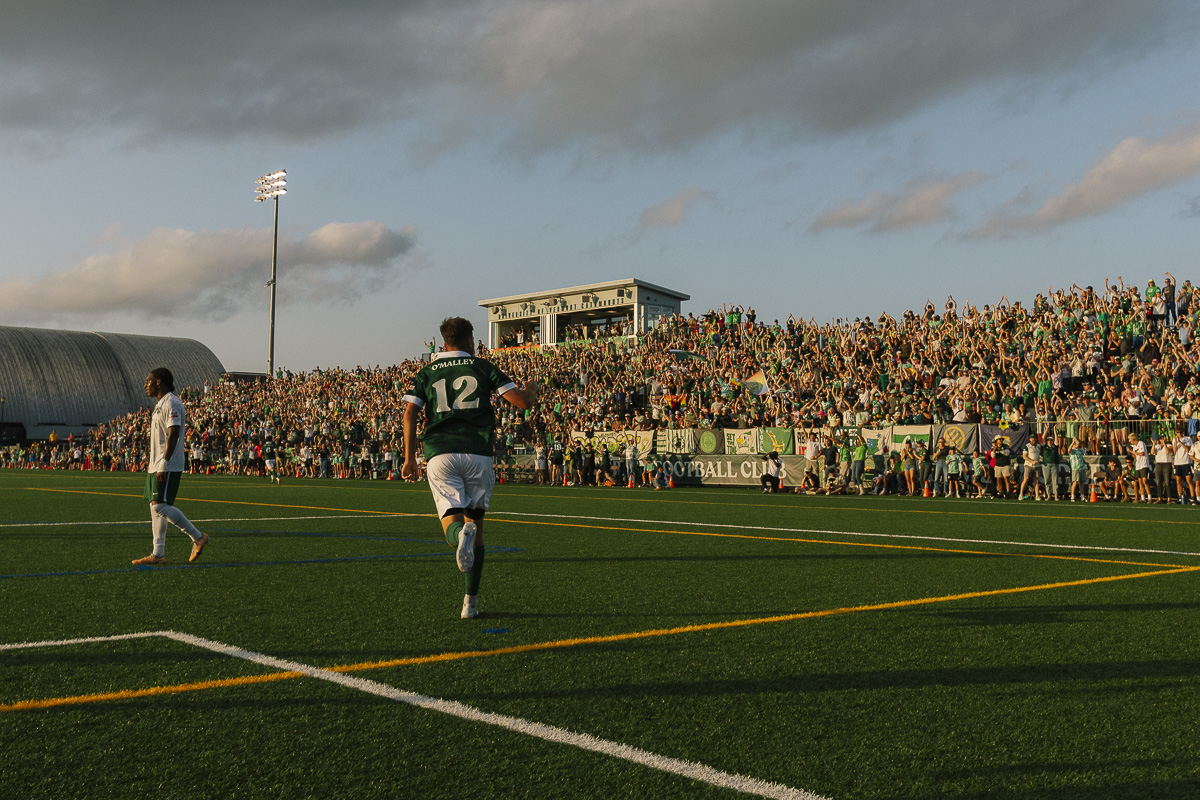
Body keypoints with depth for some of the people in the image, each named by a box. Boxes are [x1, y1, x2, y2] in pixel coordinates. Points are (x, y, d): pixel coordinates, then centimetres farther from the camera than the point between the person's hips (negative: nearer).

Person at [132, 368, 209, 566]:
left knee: (160, 506, -14)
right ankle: (158, 554, 11)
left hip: (168, 467, -10)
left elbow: (173, 435, -22)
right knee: (155, 507, 9)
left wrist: (163, 465, -25)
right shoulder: (160, 403, 18)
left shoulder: (172, 403, -14)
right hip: (157, 466, 10)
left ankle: (198, 537, -7)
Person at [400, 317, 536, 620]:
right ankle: (471, 600, 9)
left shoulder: (426, 373, 15)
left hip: (439, 455, 0)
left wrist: (409, 458, 4)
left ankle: (461, 535, -41)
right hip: (478, 453, 0)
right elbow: (522, 401, 5)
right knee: (475, 521, 12)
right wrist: (532, 390, 28)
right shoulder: (483, 367, 11)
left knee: (452, 522, -1)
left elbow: (410, 413, 1)